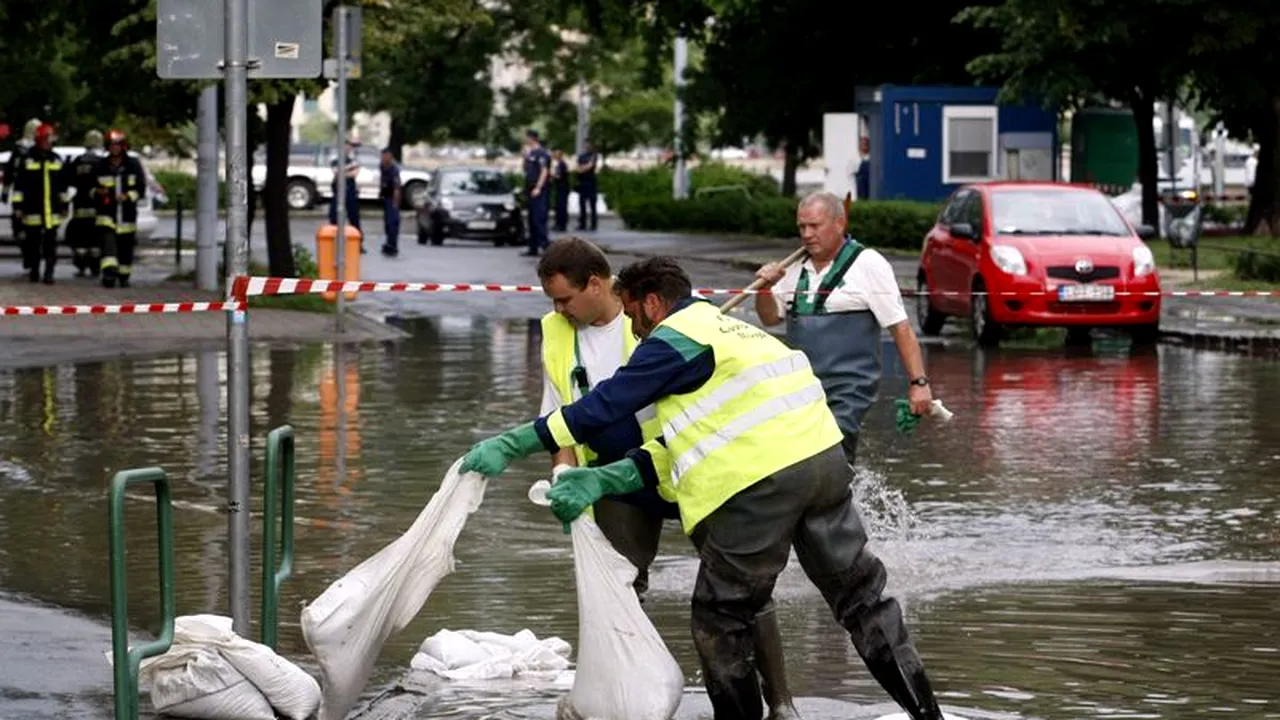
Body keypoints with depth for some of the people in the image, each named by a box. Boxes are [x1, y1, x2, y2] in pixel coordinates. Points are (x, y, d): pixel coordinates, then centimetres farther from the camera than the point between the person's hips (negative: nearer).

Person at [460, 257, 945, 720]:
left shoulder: (675, 338, 0)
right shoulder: (729, 330, 27)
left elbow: (603, 408, -6)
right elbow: (677, 447, 21)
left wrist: (511, 445, -2)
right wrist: (603, 480, 14)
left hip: (758, 482, -9)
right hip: (824, 459, 9)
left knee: (720, 618, 6)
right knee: (860, 593, 14)